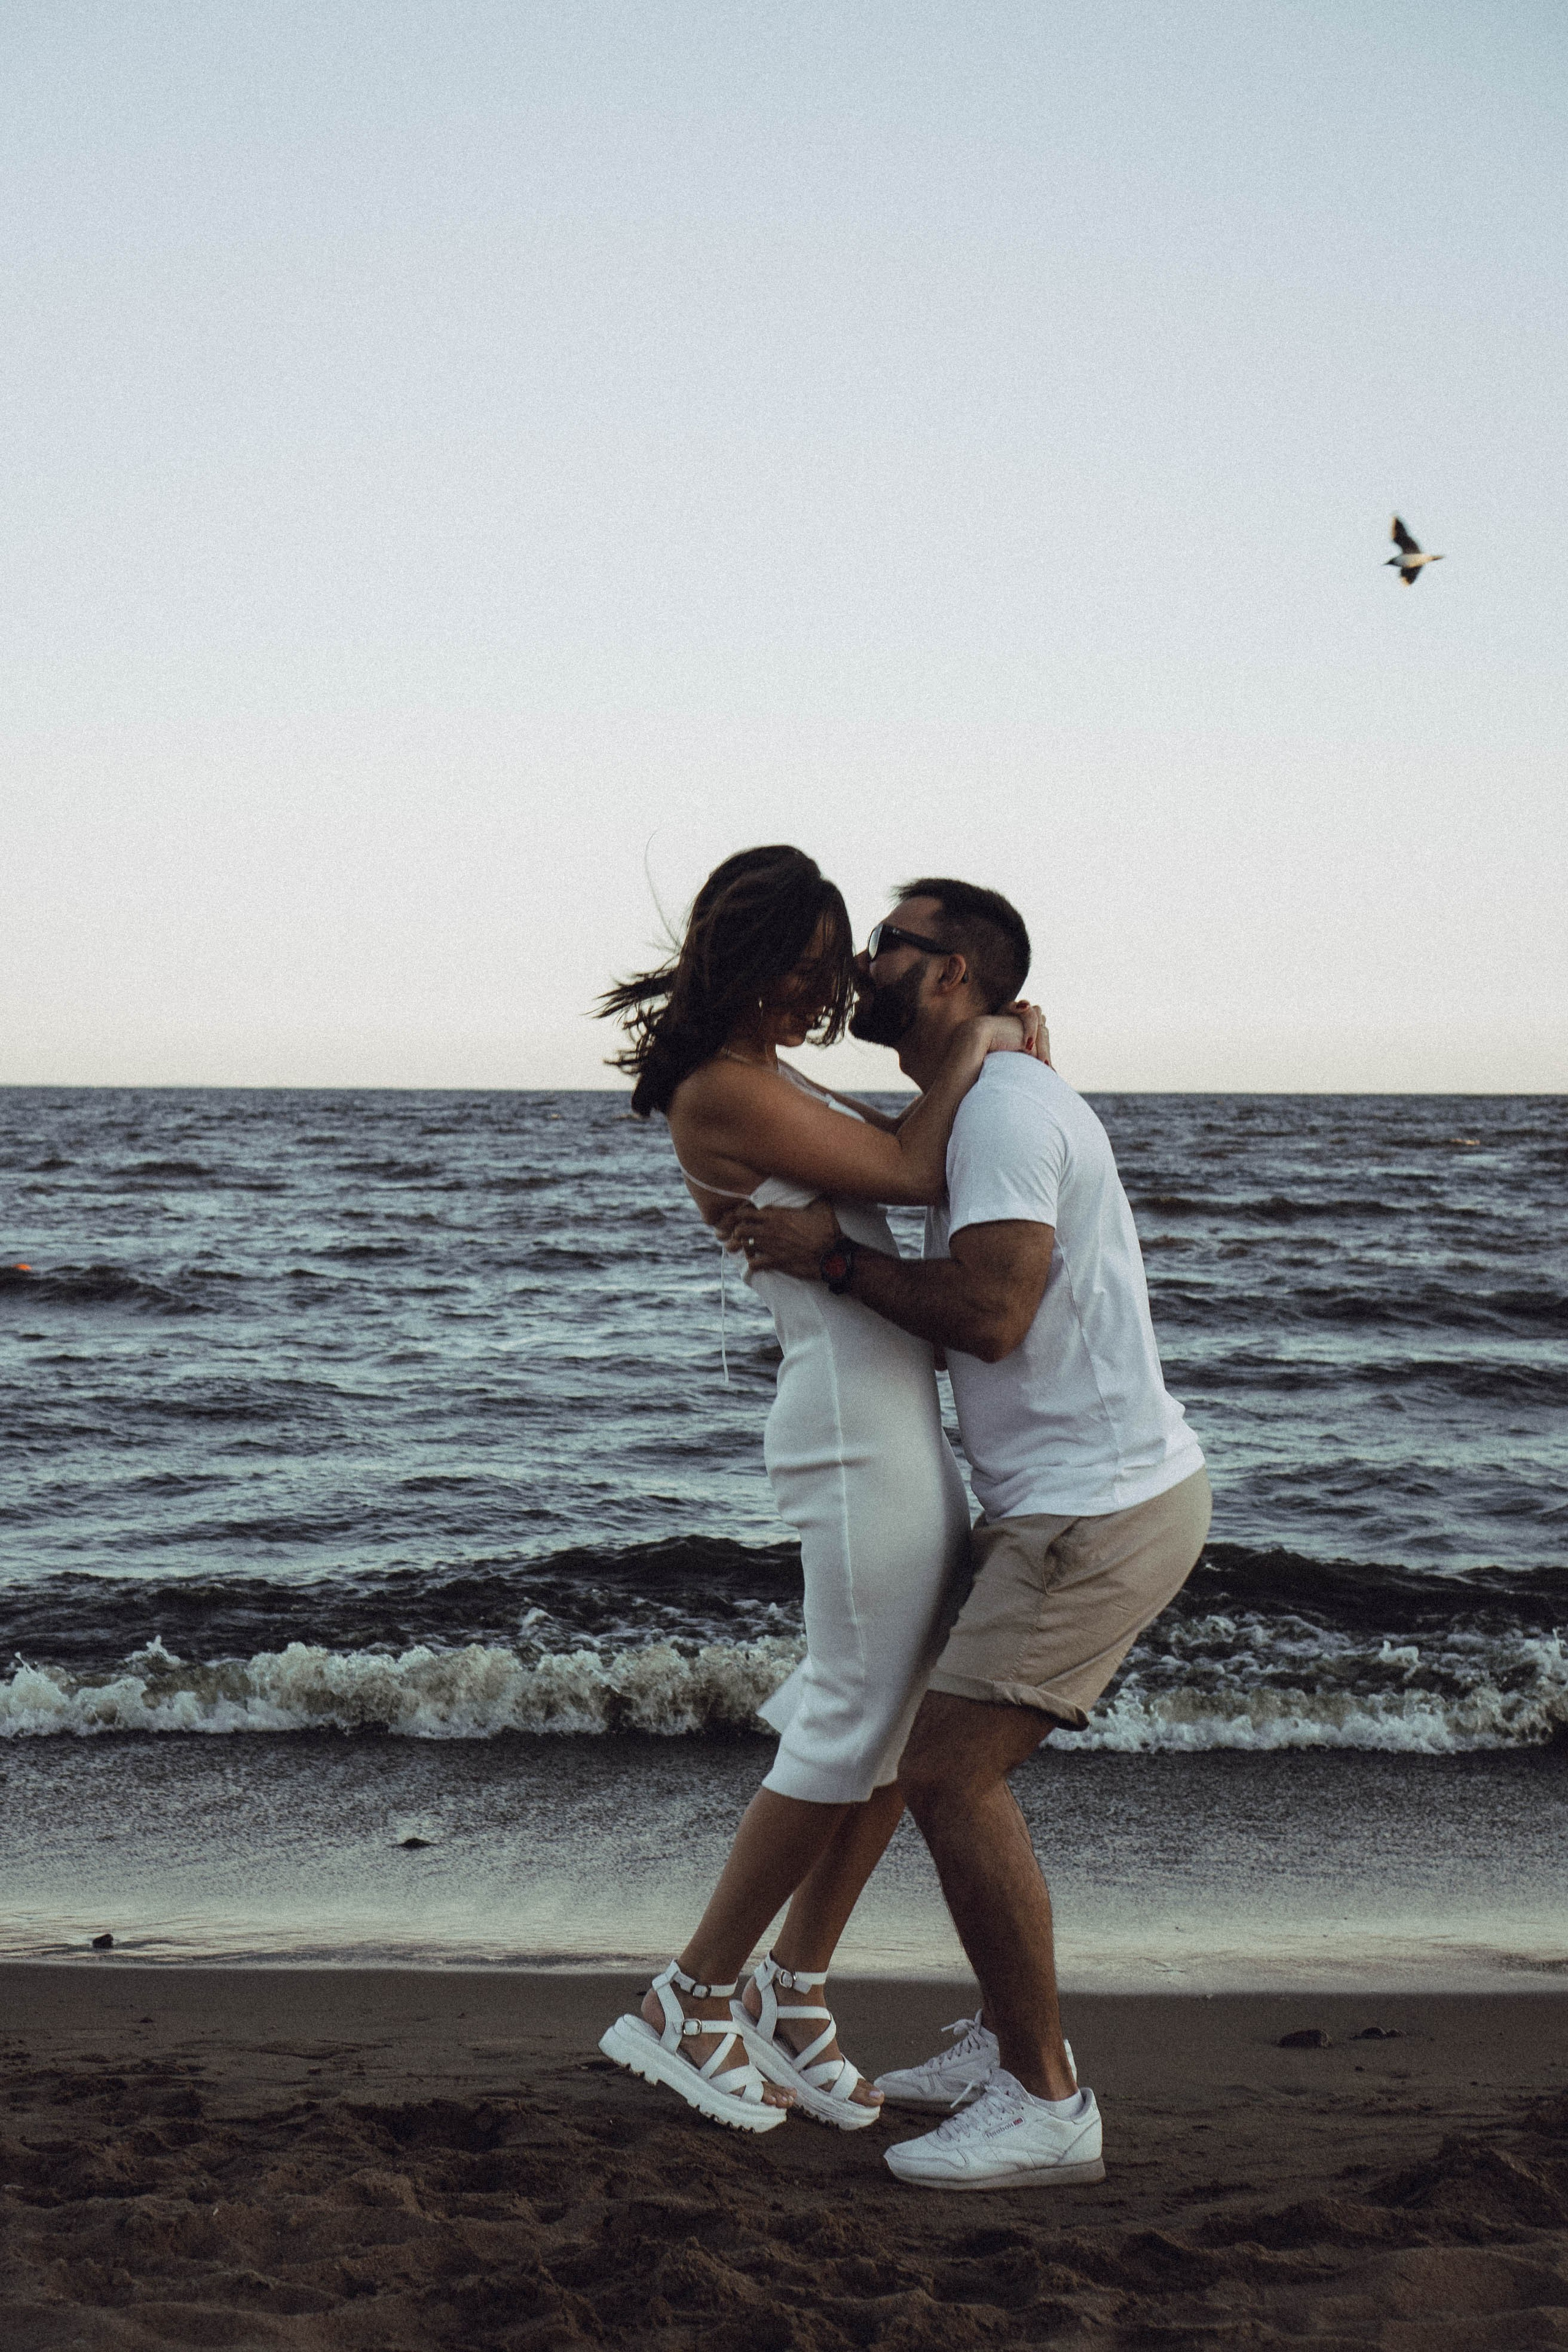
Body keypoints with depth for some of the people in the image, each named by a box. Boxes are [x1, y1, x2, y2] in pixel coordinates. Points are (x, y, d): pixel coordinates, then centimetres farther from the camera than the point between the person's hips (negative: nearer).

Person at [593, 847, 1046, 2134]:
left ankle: (793, 1998, 22)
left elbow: (907, 1147, 25)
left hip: (898, 1417, 10)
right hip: (857, 1417, -10)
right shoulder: (720, 1090, -13)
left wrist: (1000, 1043, 9)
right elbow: (911, 1174, -15)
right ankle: (688, 2004, 10)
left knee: (895, 1717, 12)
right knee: (851, 1728, -3)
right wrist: (971, 1041, -2)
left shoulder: (775, 1081, 17)